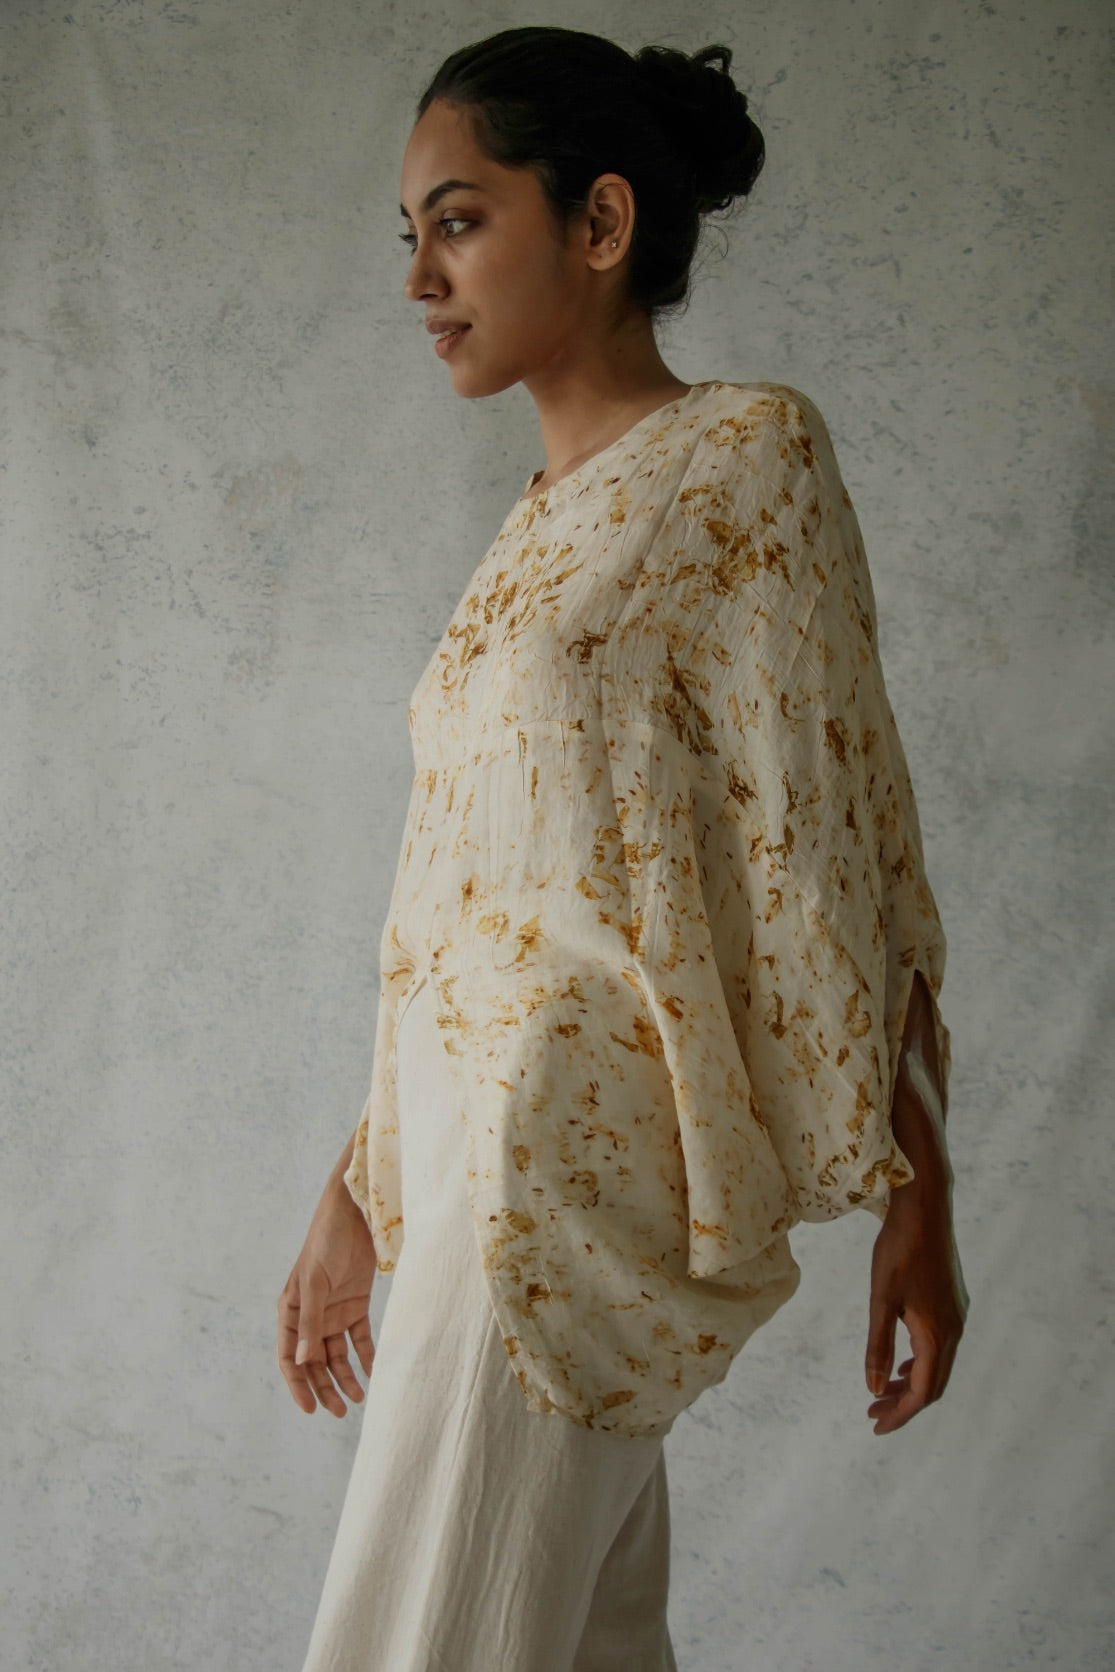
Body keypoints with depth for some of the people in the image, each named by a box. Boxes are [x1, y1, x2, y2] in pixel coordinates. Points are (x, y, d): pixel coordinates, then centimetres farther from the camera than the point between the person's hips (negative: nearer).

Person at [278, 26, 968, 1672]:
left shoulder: (744, 451, -4)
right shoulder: (541, 524, 18)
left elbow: (831, 837, -8)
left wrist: (915, 1194, -9)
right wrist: (359, 1194, 20)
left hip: (575, 1166, -7)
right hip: (483, 1162, 7)